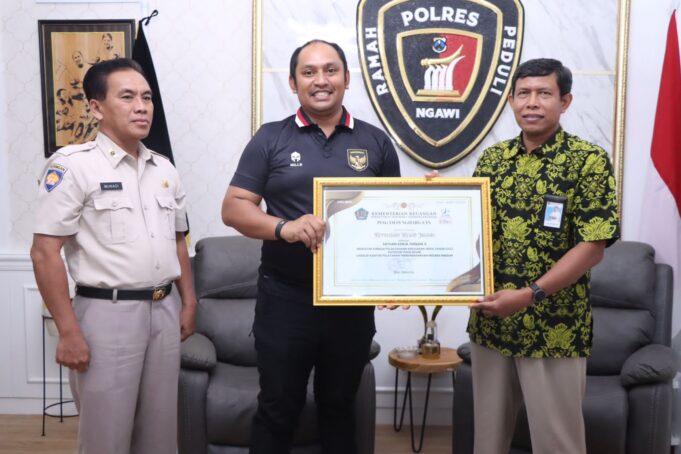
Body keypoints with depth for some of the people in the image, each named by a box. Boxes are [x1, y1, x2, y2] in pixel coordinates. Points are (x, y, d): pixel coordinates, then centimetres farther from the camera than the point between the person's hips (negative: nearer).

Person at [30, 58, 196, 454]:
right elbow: (45, 252, -14)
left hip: (164, 311, 6)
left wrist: (188, 303, 11)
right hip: (107, 313, -6)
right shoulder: (73, 165, -10)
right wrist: (69, 332, -17)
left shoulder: (164, 169, 10)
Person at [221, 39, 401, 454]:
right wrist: (283, 227, -22)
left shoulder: (376, 142, 5)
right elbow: (234, 207, -4)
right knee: (278, 408, 10)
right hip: (286, 298, -1)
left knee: (339, 406, 17)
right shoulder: (271, 139, 0)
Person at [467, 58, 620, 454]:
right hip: (489, 322, 5)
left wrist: (529, 295, -21)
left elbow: (593, 247, -14)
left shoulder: (589, 161, -9)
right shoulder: (492, 159, 7)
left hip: (555, 329, -4)